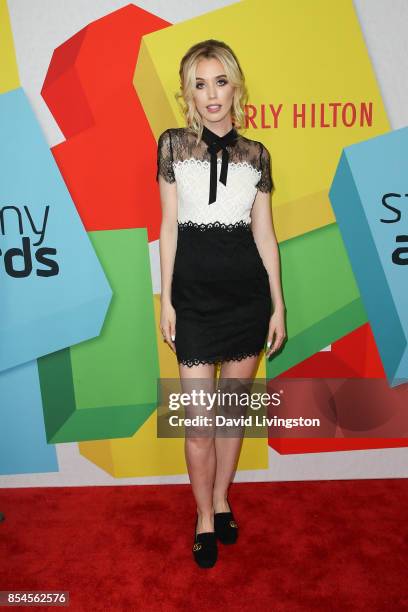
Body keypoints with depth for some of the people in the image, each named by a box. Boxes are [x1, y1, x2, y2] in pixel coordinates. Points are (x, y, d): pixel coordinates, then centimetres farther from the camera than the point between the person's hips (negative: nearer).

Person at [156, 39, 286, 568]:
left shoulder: (256, 154, 7)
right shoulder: (174, 144, 3)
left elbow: (264, 233, 7)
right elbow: (169, 225, 2)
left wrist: (278, 306, 3)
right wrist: (166, 300, -2)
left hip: (247, 291, 2)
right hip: (194, 291, -2)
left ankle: (221, 501, 35)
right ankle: (204, 518, 26)